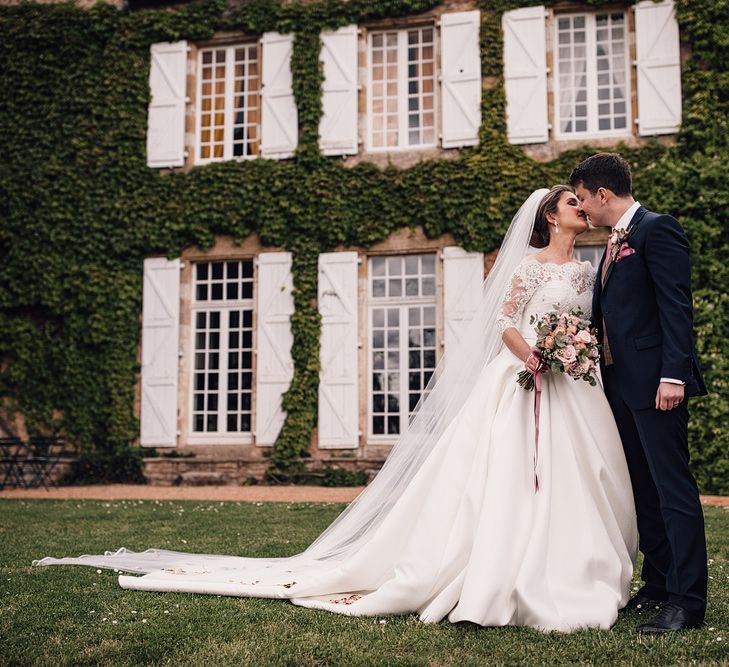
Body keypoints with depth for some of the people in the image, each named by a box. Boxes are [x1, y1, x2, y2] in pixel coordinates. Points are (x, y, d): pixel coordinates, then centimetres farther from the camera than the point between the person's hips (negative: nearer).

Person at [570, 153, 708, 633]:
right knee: (643, 489, 13)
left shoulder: (657, 229, -8)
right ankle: (658, 586, 23)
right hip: (622, 382, 10)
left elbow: (677, 305, -16)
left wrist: (673, 374, -22)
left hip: (656, 381, -10)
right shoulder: (616, 242, 19)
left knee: (672, 486, -7)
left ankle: (687, 601, -2)